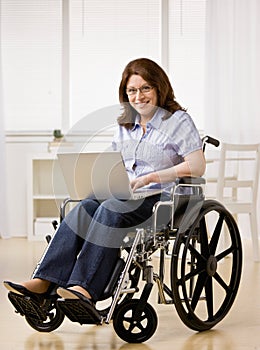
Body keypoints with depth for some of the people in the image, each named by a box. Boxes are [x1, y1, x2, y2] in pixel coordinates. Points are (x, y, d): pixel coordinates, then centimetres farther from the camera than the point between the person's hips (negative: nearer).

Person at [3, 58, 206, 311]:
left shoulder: (178, 121, 1)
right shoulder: (124, 126, 20)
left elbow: (198, 166, -9)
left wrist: (151, 178, -15)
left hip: (161, 196, -5)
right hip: (125, 196, 6)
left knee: (110, 211, -34)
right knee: (82, 210, -25)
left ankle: (85, 288, -43)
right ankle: (42, 283, -36)